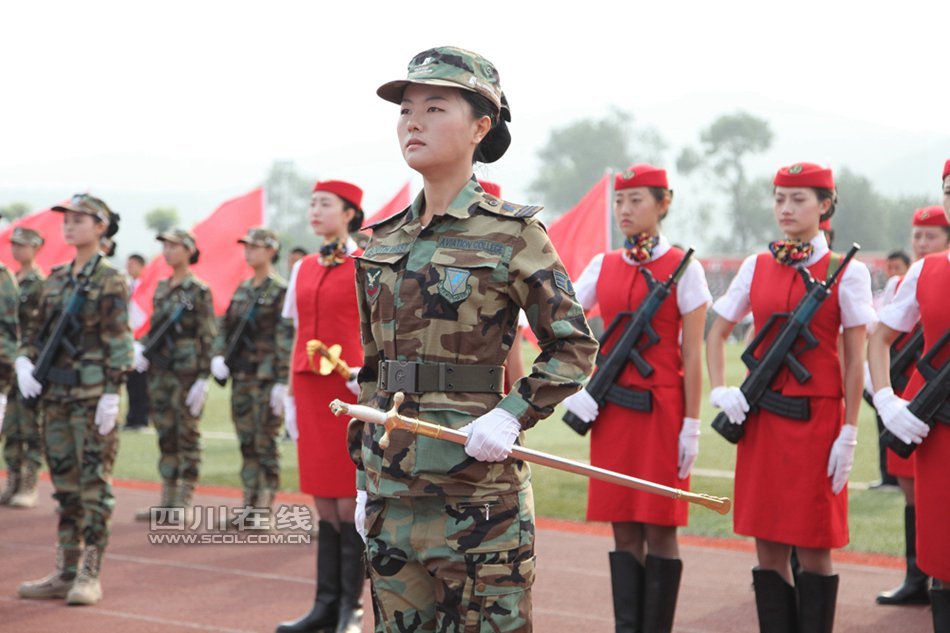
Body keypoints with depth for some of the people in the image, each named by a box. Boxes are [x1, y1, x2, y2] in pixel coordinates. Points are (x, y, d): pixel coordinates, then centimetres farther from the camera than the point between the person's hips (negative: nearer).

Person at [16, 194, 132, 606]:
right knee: (64, 480, 10)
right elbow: (37, 330, 15)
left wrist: (111, 394, -17)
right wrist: (24, 362, -4)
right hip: (55, 391, 7)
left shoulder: (110, 281, -6)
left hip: (92, 392, -7)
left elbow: (117, 342, -11)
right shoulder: (56, 279, 13)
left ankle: (90, 576, 1)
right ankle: (65, 573, 16)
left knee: (94, 481, -3)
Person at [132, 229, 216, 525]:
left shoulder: (199, 290, -7)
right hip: (159, 369, 7)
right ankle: (167, 500, 16)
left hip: (186, 372, -7)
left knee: (187, 435, -1)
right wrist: (140, 347, -1)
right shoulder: (161, 288, 12)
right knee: (165, 436, 10)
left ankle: (185, 504, 4)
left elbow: (208, 337, -10)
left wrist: (203, 379, -15)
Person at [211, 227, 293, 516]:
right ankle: (249, 505, 16)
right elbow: (225, 326, 17)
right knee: (246, 443, 10)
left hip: (267, 377, -7)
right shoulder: (242, 289, 14)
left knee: (265, 443, -5)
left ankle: (264, 509, 0)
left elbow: (286, 339, -13)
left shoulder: (281, 291, -8)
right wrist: (217, 355, -2)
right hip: (241, 375, 7)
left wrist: (282, 382, -18)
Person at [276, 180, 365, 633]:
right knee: (323, 504, 8)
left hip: (351, 392, -5)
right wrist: (292, 395, 13)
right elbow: (300, 336, 16)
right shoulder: (302, 269, 13)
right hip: (310, 391, 5)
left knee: (348, 502, -2)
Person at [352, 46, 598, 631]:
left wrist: (512, 415, -17)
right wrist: (364, 478, 14)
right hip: (392, 491, 5)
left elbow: (576, 348, -3)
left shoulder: (511, 233, -6)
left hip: (475, 491, -5)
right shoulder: (385, 240, 10)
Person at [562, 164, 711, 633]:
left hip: (662, 410, -4)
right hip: (611, 412, 4)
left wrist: (691, 426, -10)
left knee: (660, 531, 0)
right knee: (624, 531, 7)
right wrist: (574, 390, -2)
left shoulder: (684, 268, -4)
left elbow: (692, 355, -7)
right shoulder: (602, 266, 8)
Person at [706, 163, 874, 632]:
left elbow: (854, 360, -4)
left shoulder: (846, 272, -3)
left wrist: (848, 433, -8)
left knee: (813, 548, 1)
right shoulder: (756, 267, 8)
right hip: (761, 420, 4)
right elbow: (717, 333, 16)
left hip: (817, 419, -4)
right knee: (768, 545, 7)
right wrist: (719, 390, 2)